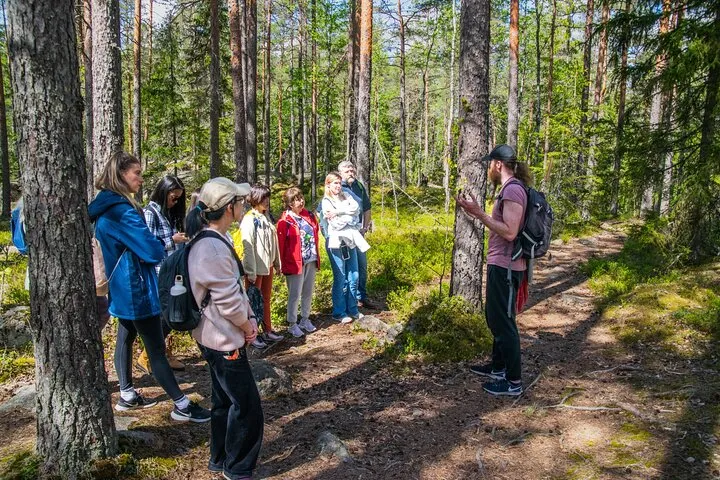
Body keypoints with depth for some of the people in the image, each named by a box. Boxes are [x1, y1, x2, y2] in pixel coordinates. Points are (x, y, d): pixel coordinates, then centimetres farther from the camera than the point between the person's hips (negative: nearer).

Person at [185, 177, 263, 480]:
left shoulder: (214, 241, 6)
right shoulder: (212, 249, -27)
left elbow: (236, 288, 11)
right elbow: (229, 302, -23)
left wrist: (249, 318, 0)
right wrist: (248, 326, -6)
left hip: (217, 338, 10)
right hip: (224, 340, -10)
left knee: (225, 400, 22)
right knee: (247, 406, 3)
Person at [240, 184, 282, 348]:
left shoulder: (267, 217, 7)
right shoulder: (249, 220, -16)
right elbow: (248, 247, -18)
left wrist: (277, 263, 12)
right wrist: (251, 272, -19)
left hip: (268, 266, 7)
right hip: (255, 268, -7)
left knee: (266, 300, 17)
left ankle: (267, 330, 28)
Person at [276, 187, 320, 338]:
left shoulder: (309, 216, 7)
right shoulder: (284, 221, -11)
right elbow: (281, 244, -10)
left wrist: (317, 256, 14)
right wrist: (281, 264, -9)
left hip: (311, 261, 6)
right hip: (295, 263, -6)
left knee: (308, 292, 15)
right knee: (295, 294, 2)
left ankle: (305, 319, 30)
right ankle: (292, 324, 15)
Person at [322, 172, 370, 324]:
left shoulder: (346, 196, 11)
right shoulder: (326, 202, -4)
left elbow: (356, 208, -9)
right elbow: (336, 224, -14)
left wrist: (339, 211, -17)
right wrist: (350, 216, -4)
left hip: (350, 240, 6)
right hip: (336, 242, -5)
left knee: (354, 277, 10)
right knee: (341, 279, 0)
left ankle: (352, 309, 22)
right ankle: (339, 313, 12)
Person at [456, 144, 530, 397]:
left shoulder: (513, 190, -18)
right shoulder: (509, 189, 14)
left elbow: (509, 232, -25)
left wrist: (479, 213, -21)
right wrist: (477, 211, 10)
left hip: (505, 266, -11)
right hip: (500, 264, 11)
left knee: (503, 321, -3)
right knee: (495, 317, 20)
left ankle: (514, 382, 7)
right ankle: (498, 367, 34)